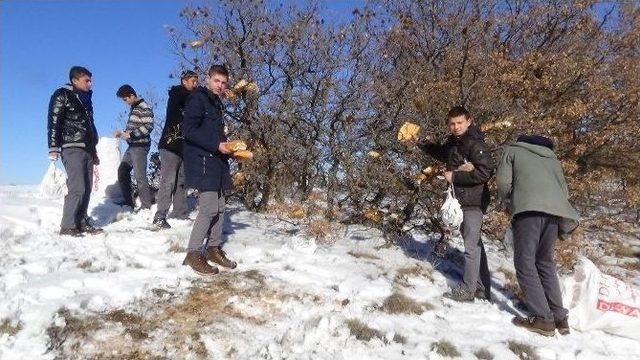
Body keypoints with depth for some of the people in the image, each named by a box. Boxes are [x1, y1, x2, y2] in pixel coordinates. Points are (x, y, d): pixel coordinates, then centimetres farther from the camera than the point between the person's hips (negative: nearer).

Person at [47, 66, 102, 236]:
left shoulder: (86, 99, 24)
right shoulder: (62, 95, 1)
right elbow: (53, 122, -6)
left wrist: (94, 151, 26)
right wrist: (53, 148, -15)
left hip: (87, 149, 8)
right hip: (72, 148, -8)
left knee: (86, 189, 5)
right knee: (77, 188, -14)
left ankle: (81, 222, 11)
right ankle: (68, 226, -9)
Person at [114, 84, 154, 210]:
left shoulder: (144, 108, -12)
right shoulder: (134, 108, 16)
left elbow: (148, 126, -21)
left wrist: (131, 135, -20)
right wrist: (123, 132, 7)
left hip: (140, 146, -10)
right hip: (132, 145, 10)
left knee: (140, 176, -9)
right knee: (122, 171, 13)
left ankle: (146, 206, -3)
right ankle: (128, 202, 22)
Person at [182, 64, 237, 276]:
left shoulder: (216, 103, 21)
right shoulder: (198, 98, -5)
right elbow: (189, 129, -16)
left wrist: (227, 147, 8)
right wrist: (216, 145, -19)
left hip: (217, 161, 9)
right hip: (202, 161, -9)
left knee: (219, 207, 10)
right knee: (209, 207, -12)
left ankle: (213, 248, 21)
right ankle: (194, 253, -1)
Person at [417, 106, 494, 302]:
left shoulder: (474, 143, -15)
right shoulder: (453, 142, 10)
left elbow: (486, 171, -21)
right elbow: (441, 153, 30)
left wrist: (454, 176, -18)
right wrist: (421, 143, 15)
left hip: (474, 201, -9)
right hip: (463, 200, 9)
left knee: (471, 244, -4)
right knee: (475, 243, 16)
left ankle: (467, 290, 6)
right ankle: (482, 288, 28)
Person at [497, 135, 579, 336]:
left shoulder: (512, 150, 21)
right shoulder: (552, 158, 33)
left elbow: (503, 181, 6)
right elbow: (564, 189, 23)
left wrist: (510, 206, 20)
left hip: (528, 208, -5)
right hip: (555, 210, 5)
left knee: (525, 262, -3)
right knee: (546, 263, 16)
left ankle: (543, 319, -10)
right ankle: (560, 318, 15)